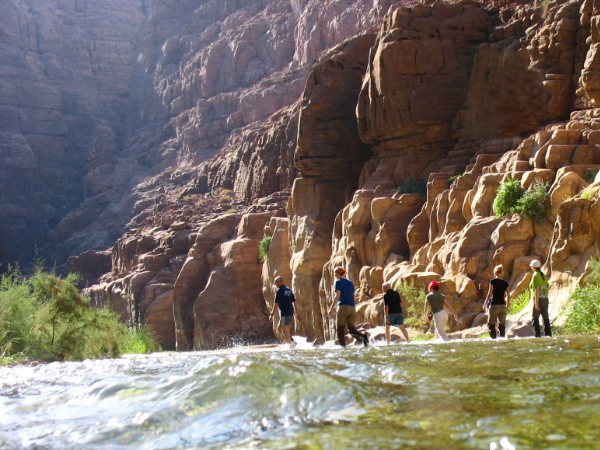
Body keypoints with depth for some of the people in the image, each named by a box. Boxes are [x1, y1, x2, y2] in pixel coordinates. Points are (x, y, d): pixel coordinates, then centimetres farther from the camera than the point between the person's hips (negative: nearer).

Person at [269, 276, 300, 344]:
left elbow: (276, 303, -14)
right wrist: (297, 313, 17)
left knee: (285, 331, -5)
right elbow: (294, 301, 14)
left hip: (284, 313, -8)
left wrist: (271, 314, -13)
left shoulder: (280, 290, -10)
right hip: (290, 313, 8)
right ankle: (292, 341, 9)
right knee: (280, 328, 19)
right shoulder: (289, 290, 13)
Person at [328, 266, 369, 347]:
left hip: (343, 307, -6)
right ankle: (363, 336, -21)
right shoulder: (350, 282, 18)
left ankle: (343, 345, -7)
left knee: (340, 329, 2)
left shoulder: (338, 282, 0)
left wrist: (332, 308, -10)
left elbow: (337, 296, -10)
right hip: (352, 308, 6)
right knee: (352, 329, 5)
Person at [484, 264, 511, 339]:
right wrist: (507, 305, 16)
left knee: (491, 324, 2)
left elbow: (490, 294, -9)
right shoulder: (505, 283, 6)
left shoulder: (493, 282, -7)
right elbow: (508, 295, 5)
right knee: (502, 324, 9)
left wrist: (485, 304, -2)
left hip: (494, 305, -4)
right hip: (503, 305, 4)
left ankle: (493, 338, -5)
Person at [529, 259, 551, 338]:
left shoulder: (535, 276, -11)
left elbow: (537, 290, -17)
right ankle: (548, 334, 11)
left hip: (538, 299, -7)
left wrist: (536, 303, -19)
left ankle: (538, 334, -7)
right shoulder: (543, 275, 11)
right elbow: (547, 288, 13)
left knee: (535, 318, -2)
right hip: (545, 299, 7)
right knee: (545, 317, 11)